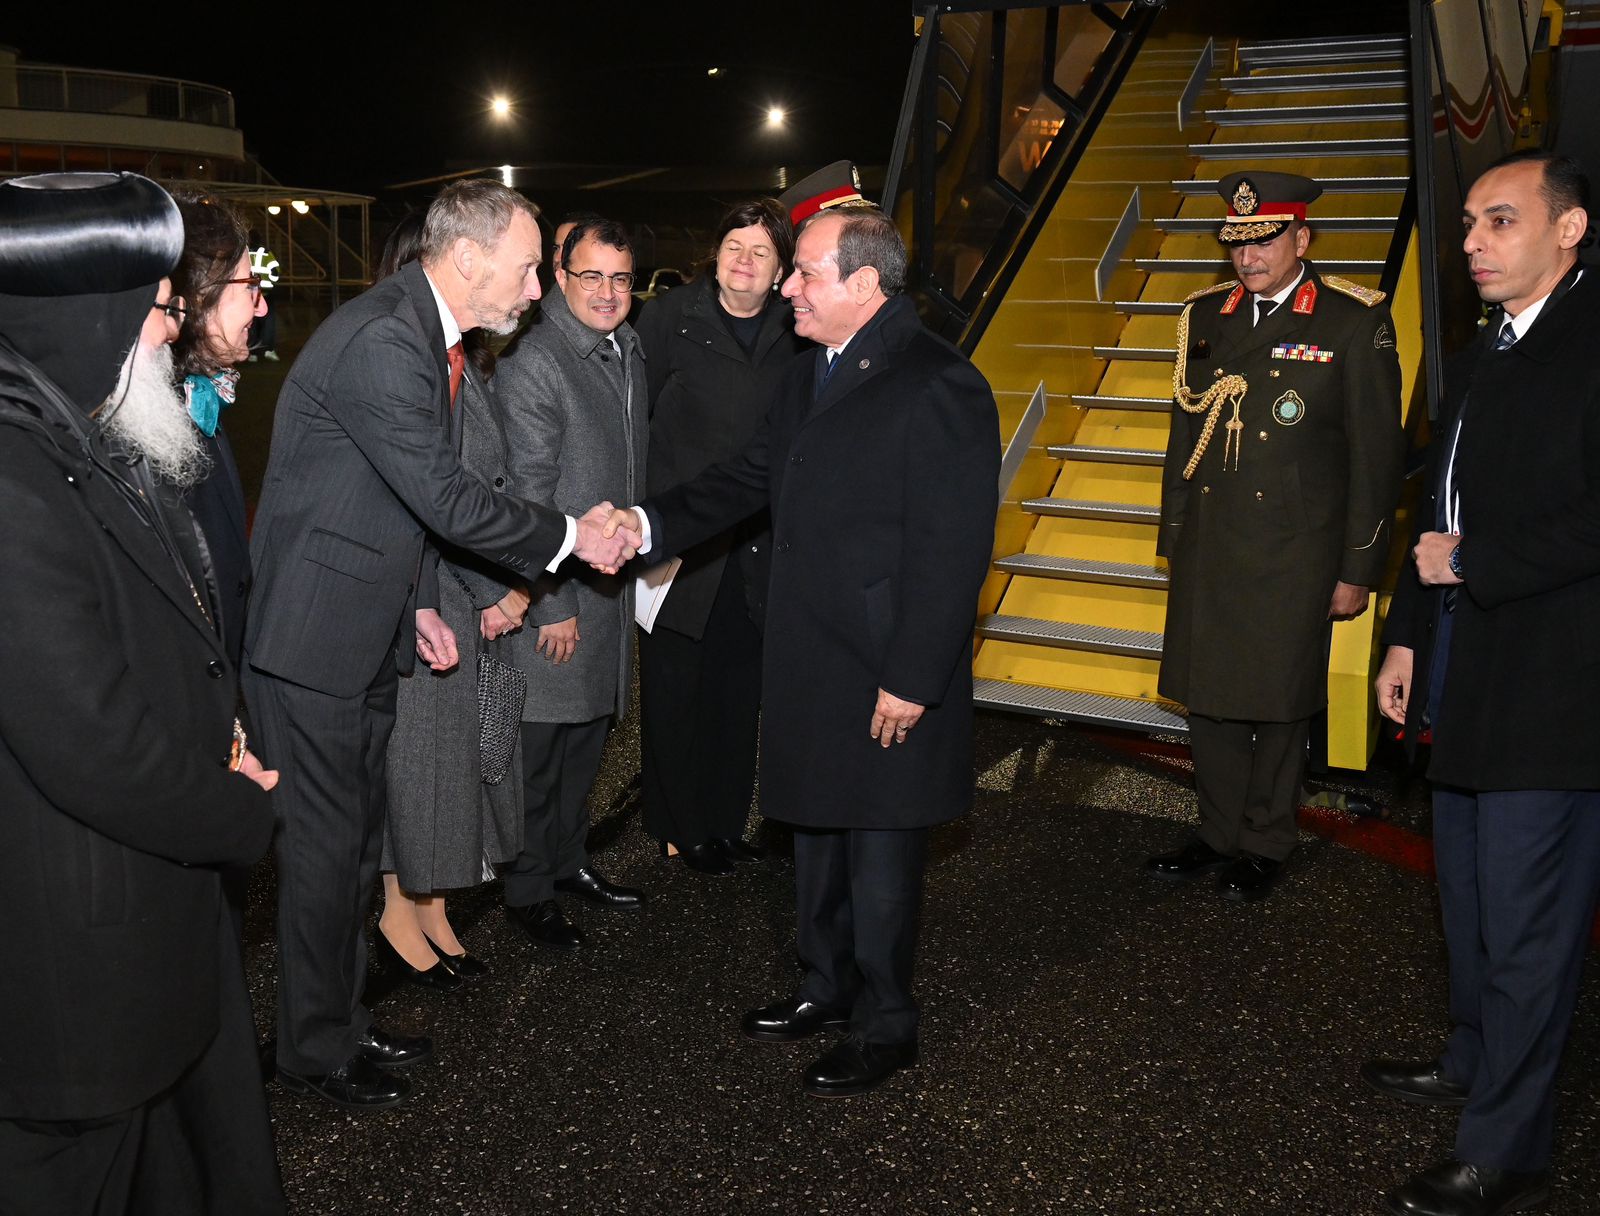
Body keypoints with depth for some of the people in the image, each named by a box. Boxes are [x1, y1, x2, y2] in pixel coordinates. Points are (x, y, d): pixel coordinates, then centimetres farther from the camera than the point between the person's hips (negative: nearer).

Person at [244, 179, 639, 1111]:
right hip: (316, 632, -10)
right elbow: (448, 500, -25)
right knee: (328, 841, 3)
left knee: (359, 833, 18)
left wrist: (418, 603, 12)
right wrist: (569, 537, -14)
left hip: (369, 628, 10)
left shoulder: (428, 334, 9)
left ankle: (343, 1015, 34)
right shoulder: (381, 342, -24)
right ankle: (316, 1047, 21)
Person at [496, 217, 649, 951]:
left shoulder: (630, 350, 9)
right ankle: (527, 890, 19)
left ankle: (568, 860, 35)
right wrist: (553, 603, -17)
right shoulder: (534, 363, -17)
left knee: (589, 732, 19)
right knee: (541, 745, 4)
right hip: (554, 591, -8)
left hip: (611, 581, 8)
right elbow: (528, 496, -19)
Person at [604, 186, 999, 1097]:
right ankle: (829, 987, 39)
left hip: (888, 680, -8)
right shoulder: (811, 375, 12)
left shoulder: (940, 386, -17)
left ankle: (885, 1028, 24)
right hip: (810, 664, 9)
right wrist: (649, 525, -2)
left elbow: (952, 550, -20)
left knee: (879, 852, 5)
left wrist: (910, 680, -20)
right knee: (818, 830, 20)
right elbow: (749, 480, 13)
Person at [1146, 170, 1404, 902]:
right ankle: (1219, 833, 27)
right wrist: (1174, 540, 13)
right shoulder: (1204, 317, 8)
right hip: (1207, 549, 4)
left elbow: (1375, 456, -5)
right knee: (1207, 698, 10)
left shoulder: (1354, 322, -5)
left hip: (1292, 553, -4)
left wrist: (1358, 569, -6)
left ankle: (1264, 846, 24)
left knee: (1279, 705, 7)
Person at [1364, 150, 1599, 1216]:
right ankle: (1473, 1064, 40)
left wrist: (1475, 561, -15)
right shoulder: (1479, 359, 17)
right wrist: (1408, 636, 18)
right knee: (1470, 902, 21)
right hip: (1463, 679, 9)